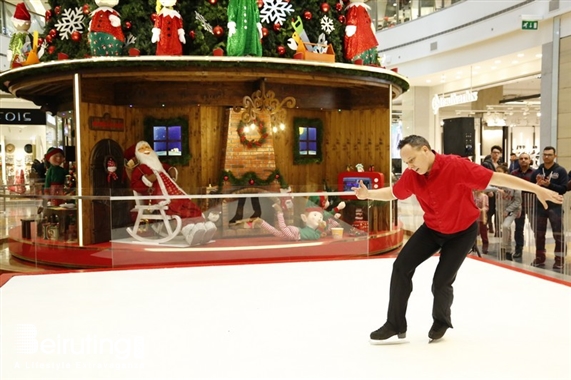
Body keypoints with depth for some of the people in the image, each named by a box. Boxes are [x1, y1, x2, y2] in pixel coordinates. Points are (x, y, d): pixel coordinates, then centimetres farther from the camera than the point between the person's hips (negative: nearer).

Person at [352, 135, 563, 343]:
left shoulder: (456, 166, -29)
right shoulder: (411, 175, -14)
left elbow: (497, 177, -27)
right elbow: (393, 193, 5)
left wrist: (537, 189, -26)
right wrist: (368, 194, -9)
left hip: (463, 231, -5)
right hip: (432, 229, 5)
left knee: (441, 283, -7)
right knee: (401, 267, -5)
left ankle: (441, 321, 28)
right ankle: (395, 325, 9)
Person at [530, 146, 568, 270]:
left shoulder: (561, 171, -2)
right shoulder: (536, 172, 6)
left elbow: (564, 189, -10)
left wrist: (549, 184, -22)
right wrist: (537, 184, -14)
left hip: (555, 207, -3)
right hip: (540, 206, 3)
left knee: (558, 235, 1)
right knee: (539, 235, 10)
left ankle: (559, 261, 8)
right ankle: (540, 259, 22)